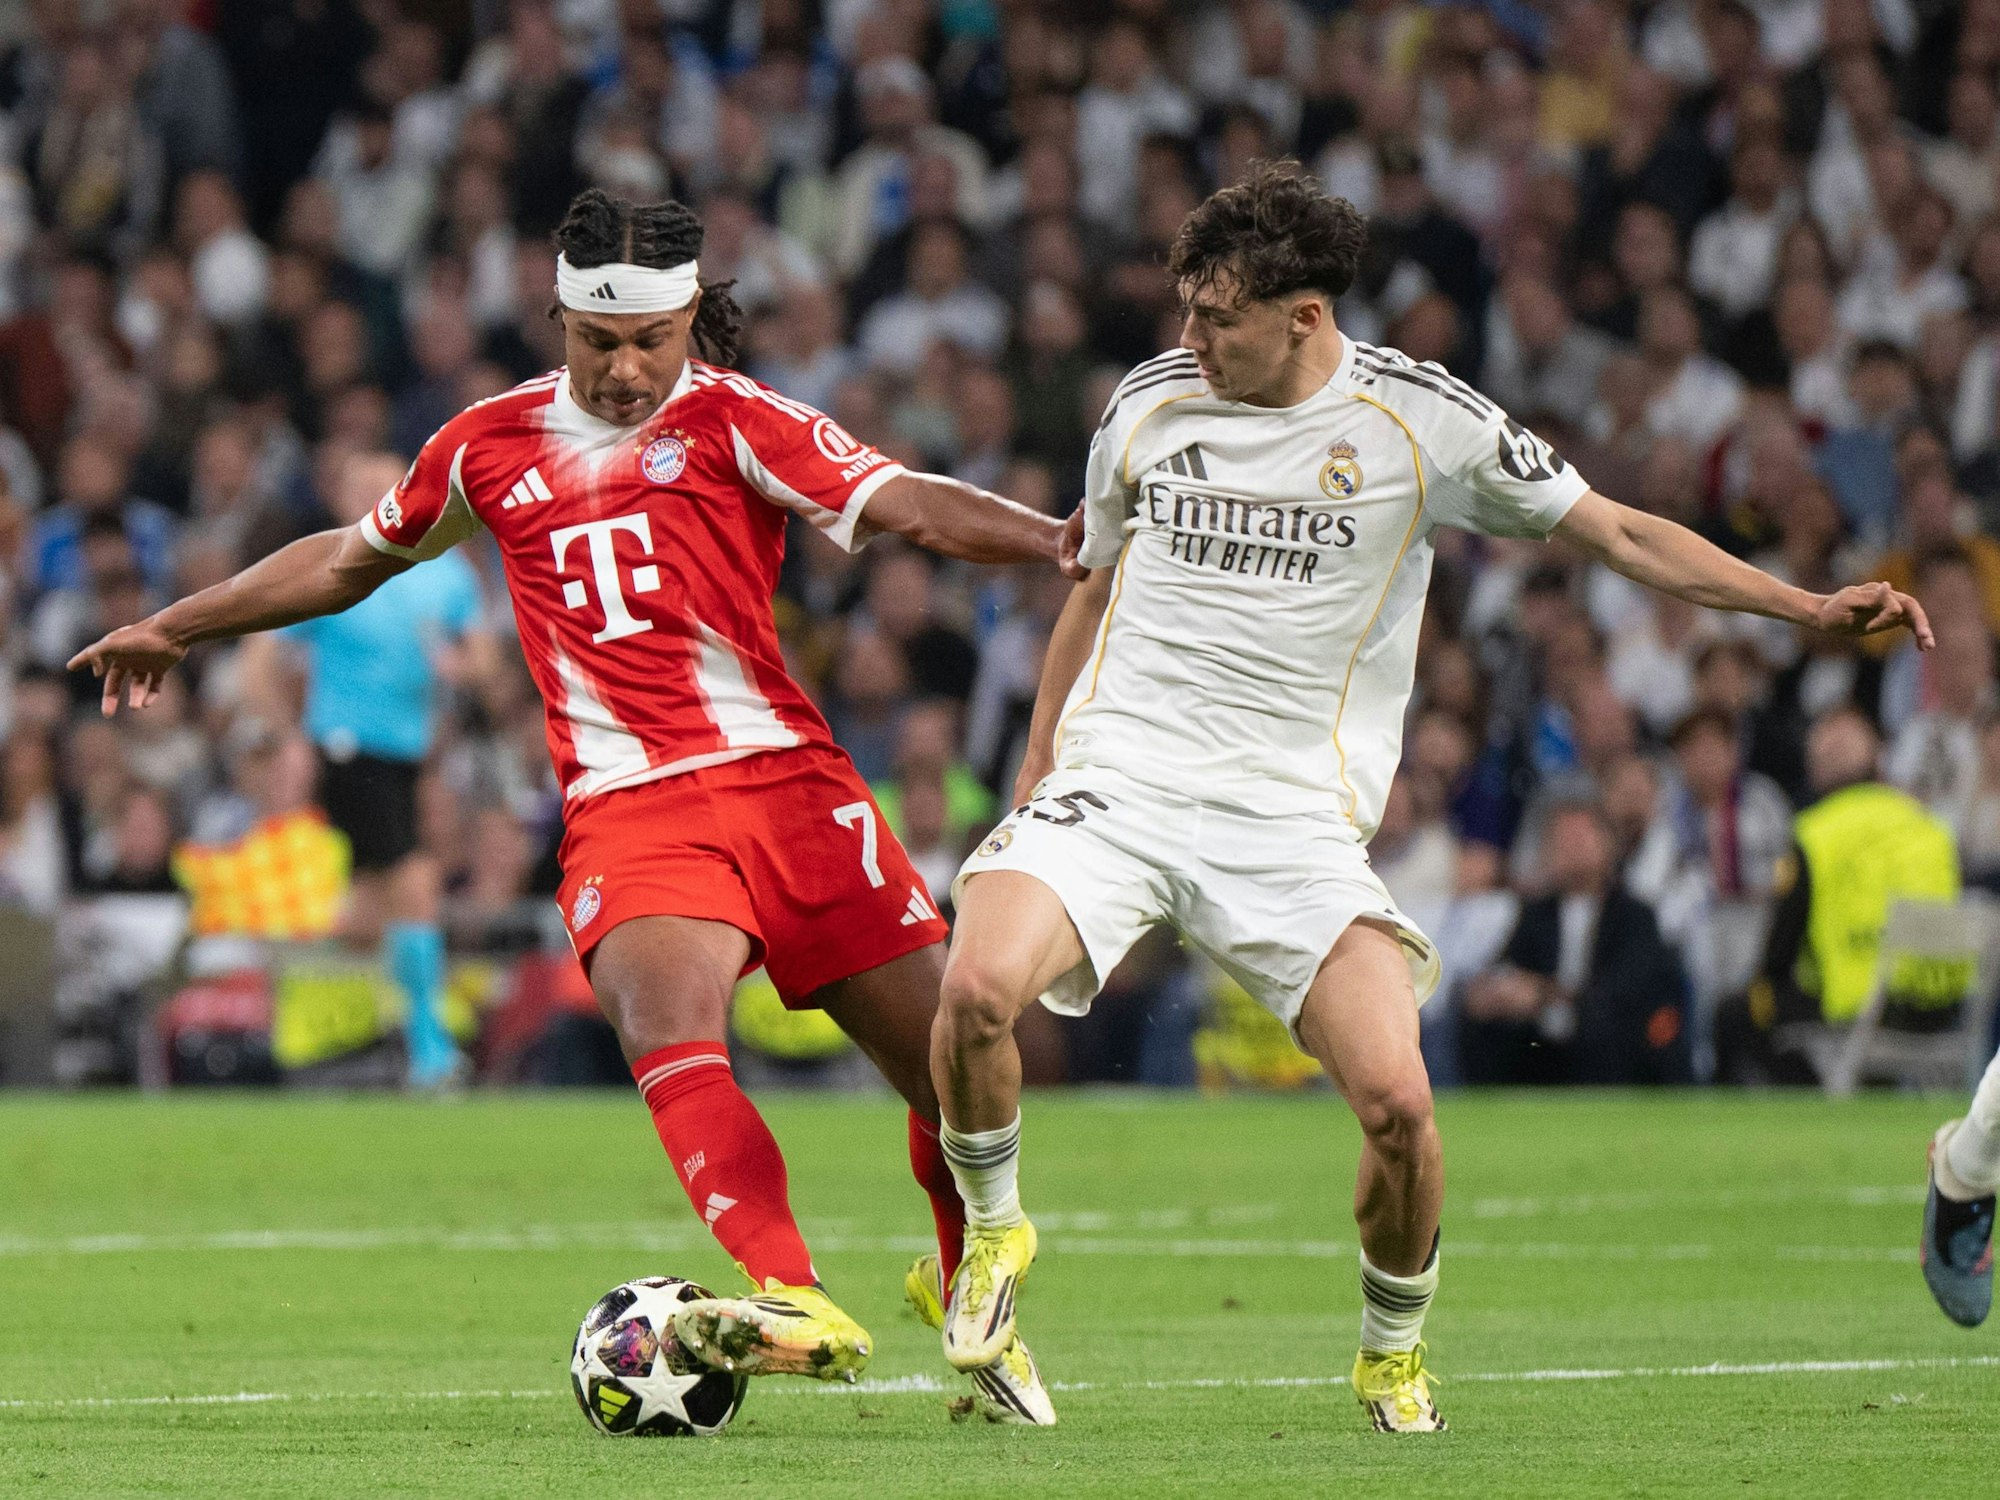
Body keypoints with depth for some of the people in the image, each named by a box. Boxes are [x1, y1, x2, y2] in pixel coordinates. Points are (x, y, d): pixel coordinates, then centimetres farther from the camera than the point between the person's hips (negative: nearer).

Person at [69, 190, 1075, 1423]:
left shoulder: (730, 420, 3)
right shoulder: (495, 444, 13)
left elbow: (903, 504, -11)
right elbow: (357, 557, 30)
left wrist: (1054, 538, -29)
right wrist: (177, 628, 38)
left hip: (785, 779, -1)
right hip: (625, 809, 1)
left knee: (949, 1067, 0)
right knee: (670, 1033, -29)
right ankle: (798, 1307, -45)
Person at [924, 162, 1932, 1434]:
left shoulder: (1421, 420, -2)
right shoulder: (1151, 402, 7)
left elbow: (1618, 532, 6)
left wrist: (1811, 607, -1)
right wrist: (1035, 777, 24)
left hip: (1293, 822, -1)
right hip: (1114, 786, 2)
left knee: (1398, 1101, -18)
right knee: (978, 989, -27)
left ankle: (1393, 1348, 12)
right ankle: (995, 1226, 4)